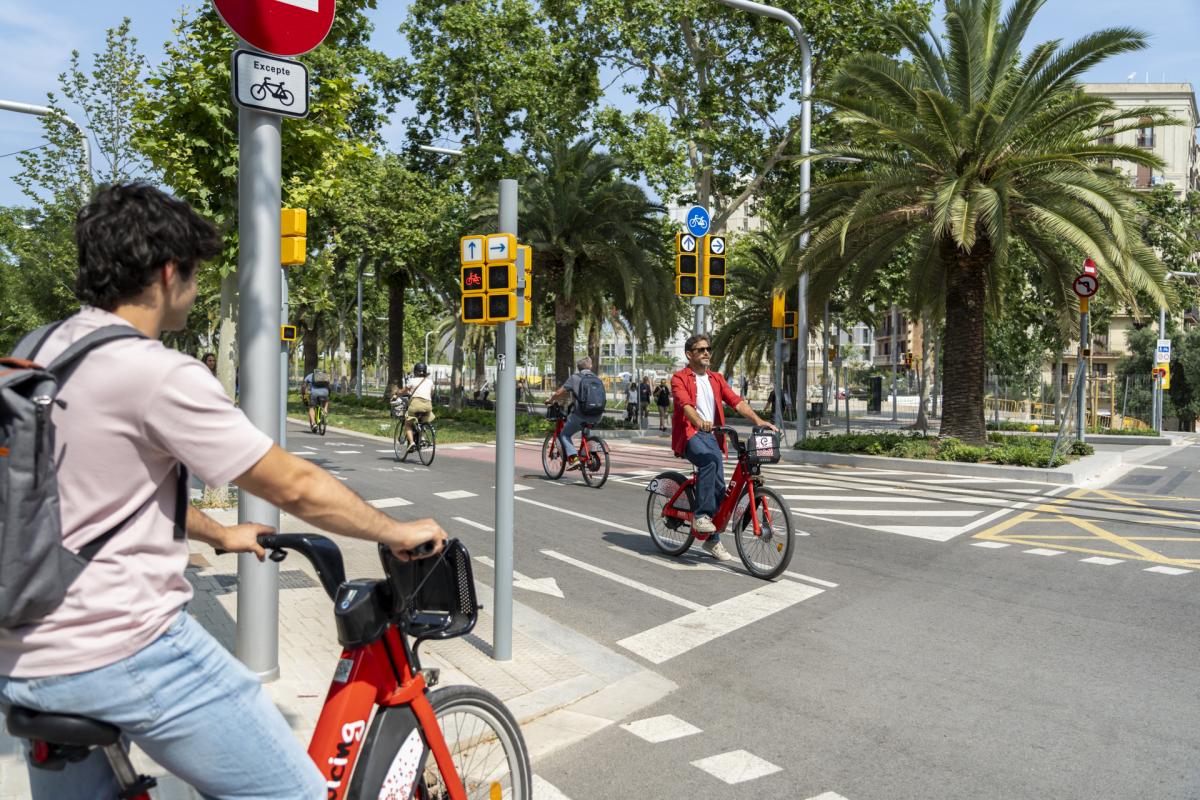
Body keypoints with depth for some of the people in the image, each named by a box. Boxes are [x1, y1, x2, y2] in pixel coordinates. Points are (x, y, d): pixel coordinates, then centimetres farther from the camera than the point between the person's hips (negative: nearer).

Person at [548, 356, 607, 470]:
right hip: (597, 416, 5)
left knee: (564, 435, 12)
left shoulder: (575, 378, -1)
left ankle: (573, 458, -7)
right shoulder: (598, 379, 14)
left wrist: (550, 400, 20)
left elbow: (559, 393, -2)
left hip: (581, 415, -5)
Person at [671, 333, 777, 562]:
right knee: (711, 458, -36)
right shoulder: (680, 378, 1)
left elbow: (736, 401, 5)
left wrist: (758, 420, -12)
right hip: (690, 434, -5)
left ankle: (713, 540, 12)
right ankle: (701, 516, -28)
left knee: (719, 486, -3)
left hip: (712, 435, 5)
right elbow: (685, 403, -19)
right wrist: (699, 421, -39)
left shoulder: (716, 379, 18)